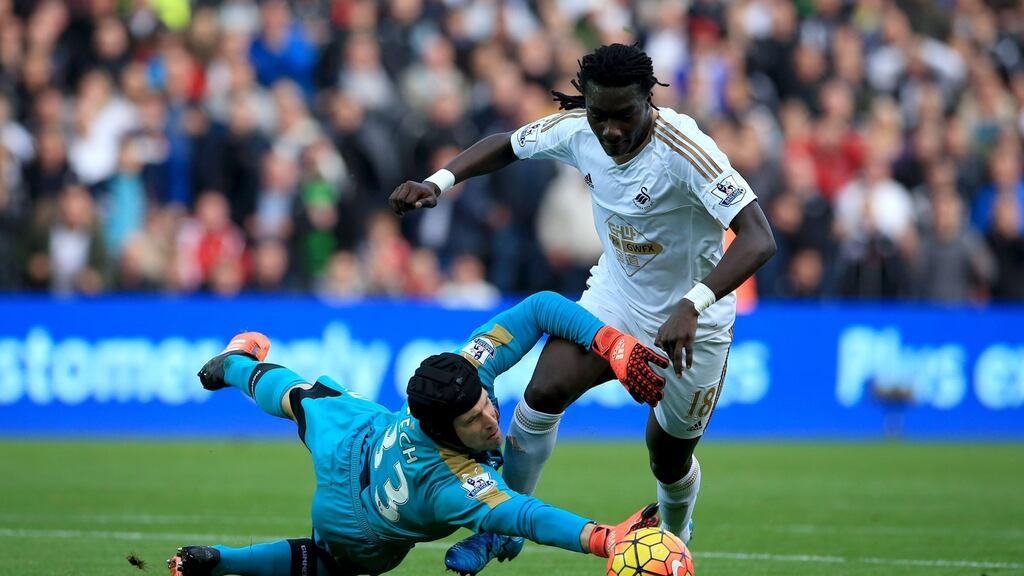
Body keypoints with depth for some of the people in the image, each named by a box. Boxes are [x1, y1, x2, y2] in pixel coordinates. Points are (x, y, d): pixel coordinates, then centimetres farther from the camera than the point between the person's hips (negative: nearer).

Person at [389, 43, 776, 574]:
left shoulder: (684, 149, -33)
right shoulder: (576, 129, -16)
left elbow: (758, 239, -41)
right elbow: (504, 146, 5)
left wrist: (691, 307, -53)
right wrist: (439, 182, -14)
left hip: (692, 324, -4)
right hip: (614, 297, 4)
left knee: (670, 460, 10)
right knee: (544, 392, -20)